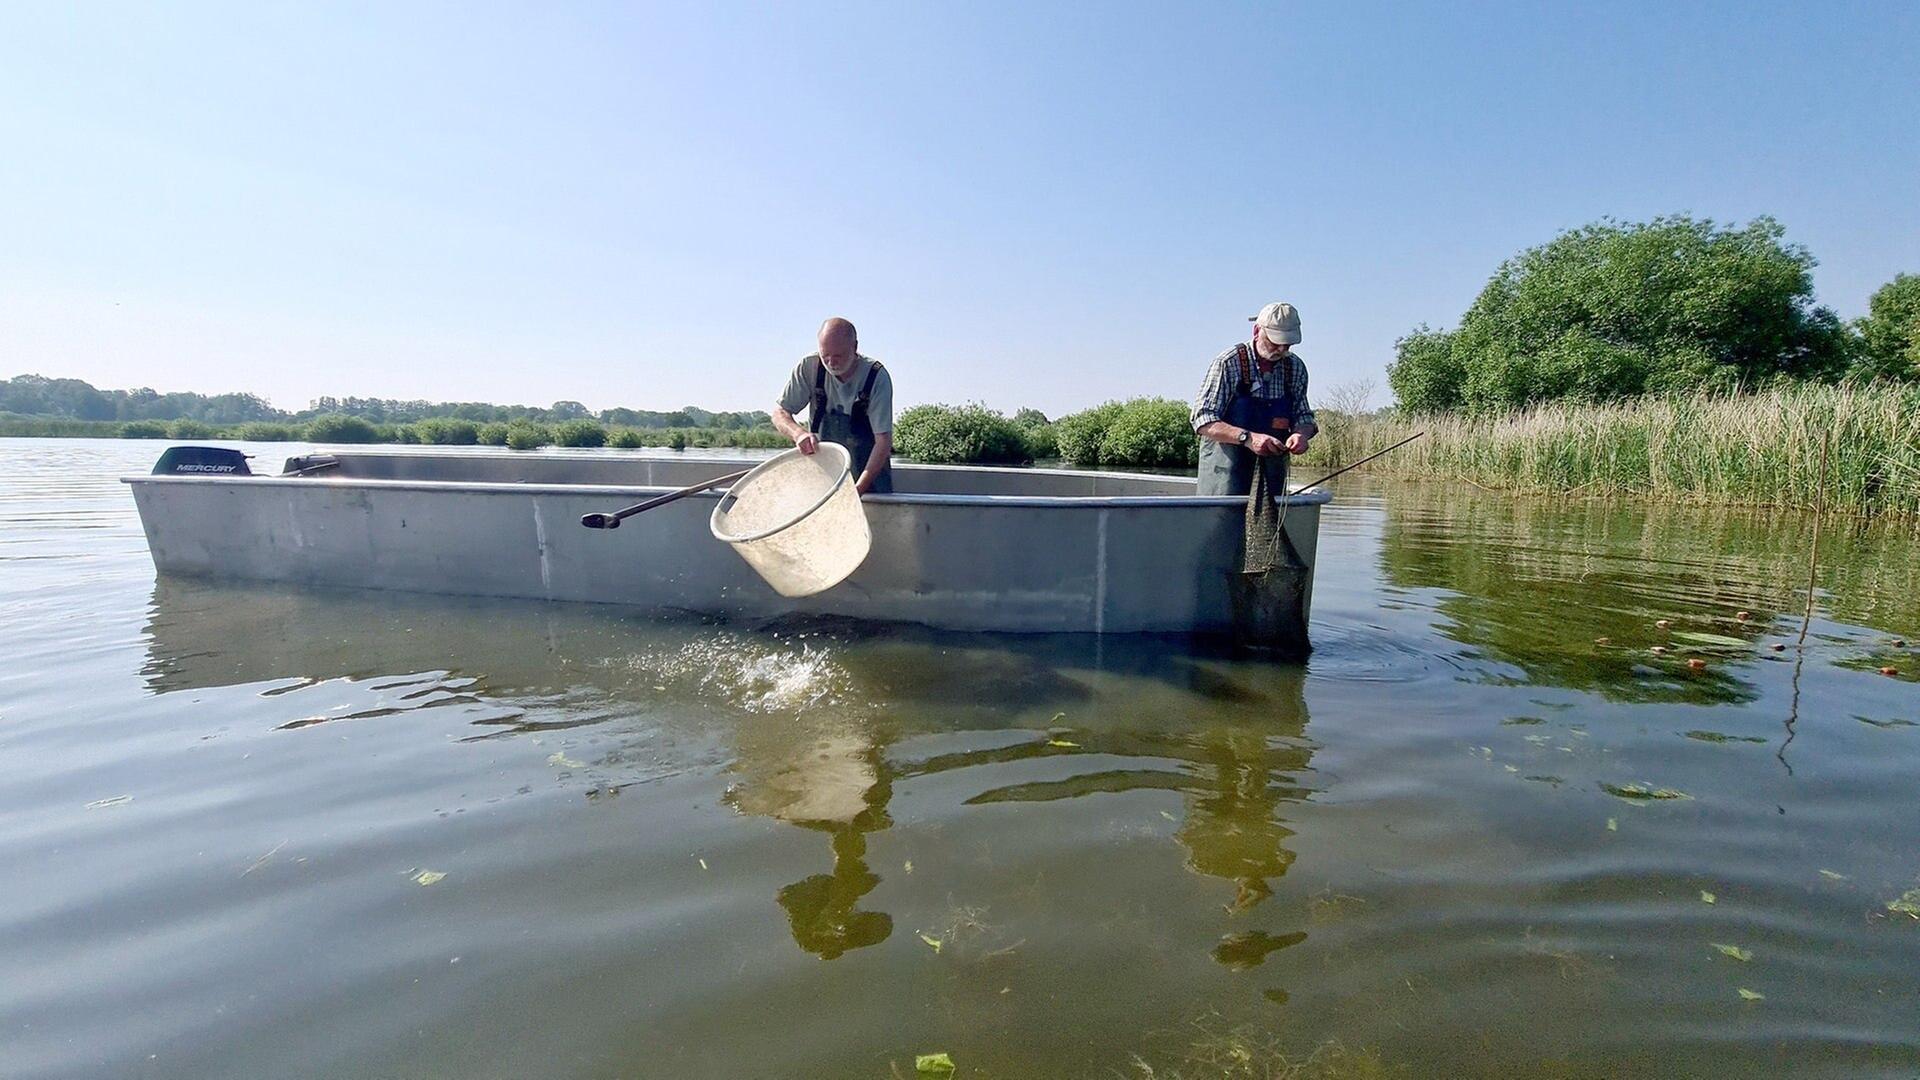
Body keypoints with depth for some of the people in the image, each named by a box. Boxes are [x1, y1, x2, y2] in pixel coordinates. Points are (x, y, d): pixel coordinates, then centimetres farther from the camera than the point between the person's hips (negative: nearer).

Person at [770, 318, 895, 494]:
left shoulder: (877, 377, -19)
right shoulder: (809, 367, -11)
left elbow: (883, 440, -23)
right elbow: (779, 412, -3)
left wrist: (858, 488, -33)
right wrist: (799, 433, -27)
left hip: (869, 469, -2)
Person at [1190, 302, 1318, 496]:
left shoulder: (1295, 368, 5)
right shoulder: (1228, 363, -11)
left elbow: (1304, 416, 11)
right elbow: (1203, 421, -17)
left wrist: (1301, 434, -14)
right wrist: (1247, 438, -30)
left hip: (1273, 465, 5)